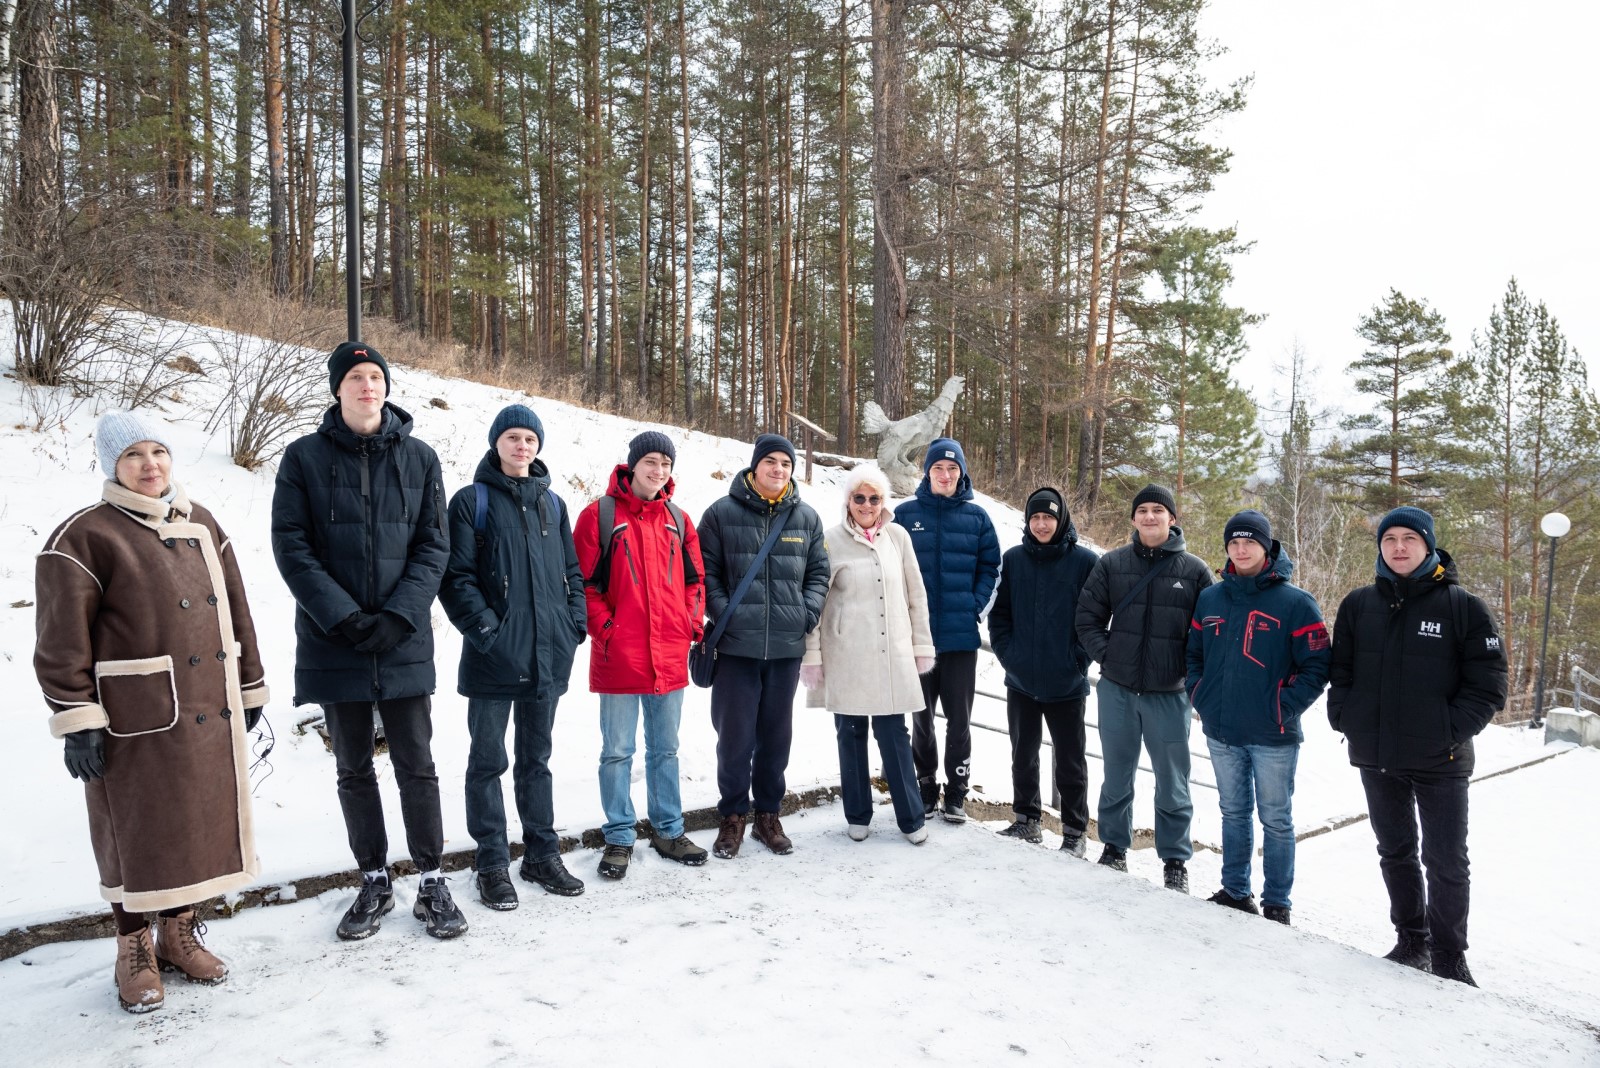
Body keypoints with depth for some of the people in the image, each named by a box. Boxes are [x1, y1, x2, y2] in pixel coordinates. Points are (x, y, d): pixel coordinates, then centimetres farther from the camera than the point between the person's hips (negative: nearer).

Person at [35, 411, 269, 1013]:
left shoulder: (201, 524, 11)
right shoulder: (86, 536, -8)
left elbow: (235, 612, 14)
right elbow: (62, 642, -11)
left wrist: (249, 688, 14)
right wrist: (77, 721, -13)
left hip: (212, 715, 6)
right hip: (137, 722, -6)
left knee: (201, 824, 14)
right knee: (137, 833, 6)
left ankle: (180, 934, 32)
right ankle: (135, 951, 24)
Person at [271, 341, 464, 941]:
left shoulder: (419, 458, 3)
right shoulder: (305, 458, 1)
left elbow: (434, 545, 0)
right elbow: (291, 547, -5)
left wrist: (398, 616, -12)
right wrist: (344, 617, -15)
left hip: (404, 642, 0)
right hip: (334, 643, 0)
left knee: (417, 766, 4)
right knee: (354, 771, 12)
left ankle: (431, 883, 18)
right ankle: (374, 883, 26)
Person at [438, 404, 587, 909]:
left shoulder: (552, 504, 13)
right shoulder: (472, 500, -1)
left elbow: (572, 572, 15)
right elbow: (456, 576, -8)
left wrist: (574, 623, 3)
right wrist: (485, 627, -16)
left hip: (548, 655, 4)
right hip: (493, 657, -4)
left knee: (536, 757, 14)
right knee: (488, 759, 5)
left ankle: (542, 854, 24)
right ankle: (492, 863, 16)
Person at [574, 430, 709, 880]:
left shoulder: (678, 520, 10)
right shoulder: (600, 514, -5)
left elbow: (694, 579, 15)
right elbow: (583, 581, -6)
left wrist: (693, 623, 4)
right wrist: (604, 628, -12)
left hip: (670, 657, 4)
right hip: (619, 657, -4)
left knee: (665, 749, 16)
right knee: (618, 752, 6)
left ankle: (668, 830, 29)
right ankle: (619, 838, 20)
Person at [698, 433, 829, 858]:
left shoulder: (806, 517, 8)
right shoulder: (722, 513, -1)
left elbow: (818, 572, 12)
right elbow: (706, 571, -1)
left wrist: (808, 612, -2)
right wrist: (723, 614, -11)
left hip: (787, 647, 3)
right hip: (736, 646, -3)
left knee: (776, 735, 12)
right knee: (735, 734, 3)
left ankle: (768, 815, 26)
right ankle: (733, 816, 20)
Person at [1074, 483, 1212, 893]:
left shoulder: (1194, 570, -1)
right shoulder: (1111, 564, 3)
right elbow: (1087, 618, 6)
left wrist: (1188, 672, -6)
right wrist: (1107, 655, -4)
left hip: (1169, 694, -1)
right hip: (1117, 690, 2)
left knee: (1172, 784, 7)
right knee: (1117, 778, 13)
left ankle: (1175, 861, 22)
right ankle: (1114, 849, 28)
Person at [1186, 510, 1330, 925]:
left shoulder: (1295, 602, -7)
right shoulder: (1209, 599, 7)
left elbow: (1317, 665, -8)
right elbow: (1193, 654, 16)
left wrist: (1285, 708, -13)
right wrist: (1200, 698, 5)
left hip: (1273, 736, -4)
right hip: (1221, 732, 4)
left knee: (1275, 819, 7)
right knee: (1233, 813, 17)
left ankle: (1276, 902, 20)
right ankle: (1235, 891, 30)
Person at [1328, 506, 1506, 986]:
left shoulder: (1462, 606, -6)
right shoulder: (1358, 604, 4)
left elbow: (1488, 685, -6)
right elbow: (1340, 672, 11)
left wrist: (1451, 731, -14)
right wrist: (1344, 718, -2)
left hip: (1439, 761, -3)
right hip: (1375, 758, 4)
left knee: (1446, 861, 5)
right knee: (1395, 853, 16)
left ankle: (1449, 955, 21)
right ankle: (1411, 940, 32)